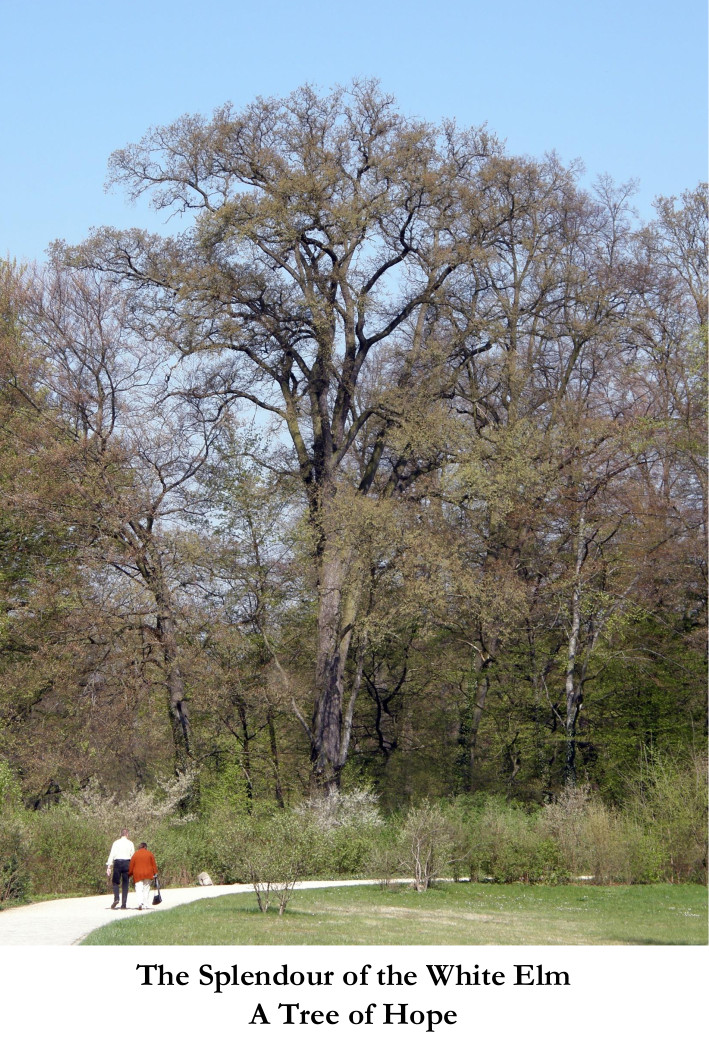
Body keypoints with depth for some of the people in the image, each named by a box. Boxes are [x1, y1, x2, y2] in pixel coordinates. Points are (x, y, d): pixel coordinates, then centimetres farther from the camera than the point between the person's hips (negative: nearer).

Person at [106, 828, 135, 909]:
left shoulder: (116, 843, 1)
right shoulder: (130, 843, 4)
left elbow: (112, 855, -3)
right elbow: (133, 856, 6)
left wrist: (108, 866, -4)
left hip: (117, 863, -1)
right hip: (127, 863, 1)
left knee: (116, 882, 10)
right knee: (125, 884, 6)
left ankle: (116, 898, -15)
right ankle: (124, 904, 3)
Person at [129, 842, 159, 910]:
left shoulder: (135, 854, 2)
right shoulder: (149, 854, 3)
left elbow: (131, 866, 4)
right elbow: (154, 864, 3)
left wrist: (130, 874, 13)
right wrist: (155, 873, 8)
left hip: (138, 875, -1)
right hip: (148, 874, 1)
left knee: (139, 889, -3)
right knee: (146, 889, 9)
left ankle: (140, 902, -28)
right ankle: (145, 905, 7)